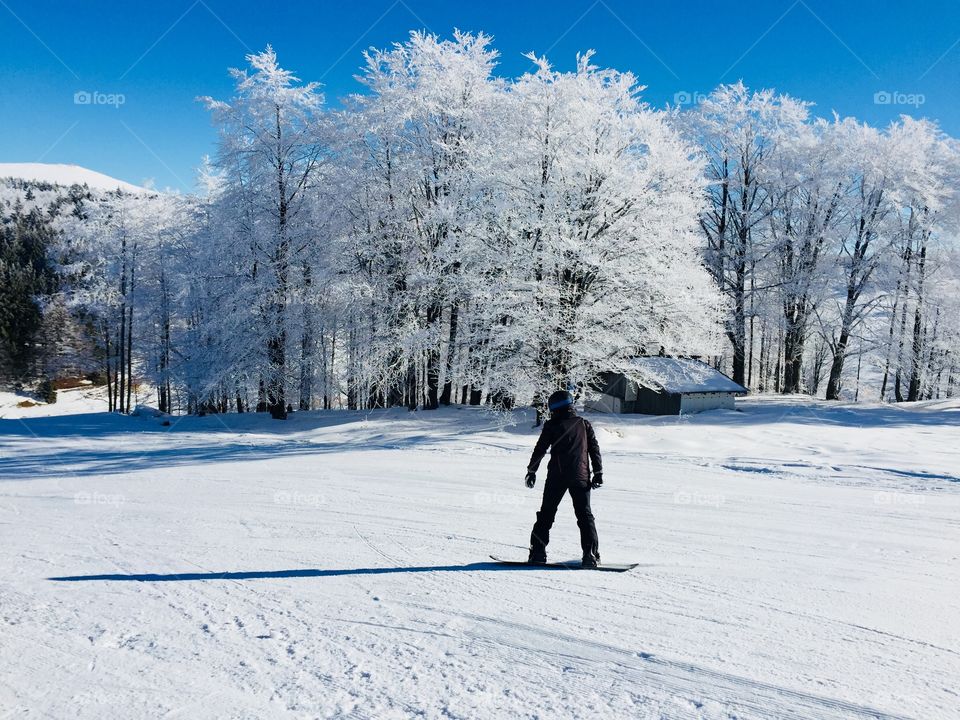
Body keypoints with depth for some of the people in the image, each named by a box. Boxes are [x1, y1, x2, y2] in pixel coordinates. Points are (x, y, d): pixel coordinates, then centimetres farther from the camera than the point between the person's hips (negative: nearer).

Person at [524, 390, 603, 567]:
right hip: (580, 477, 2)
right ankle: (591, 554, -2)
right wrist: (598, 473, 11)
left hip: (557, 476, -2)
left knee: (546, 514, 8)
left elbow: (540, 450, 0)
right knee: (585, 515, 7)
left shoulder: (552, 426, -1)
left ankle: (538, 553, 5)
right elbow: (594, 449, 7)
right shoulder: (584, 424, 7)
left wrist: (531, 471, 10)